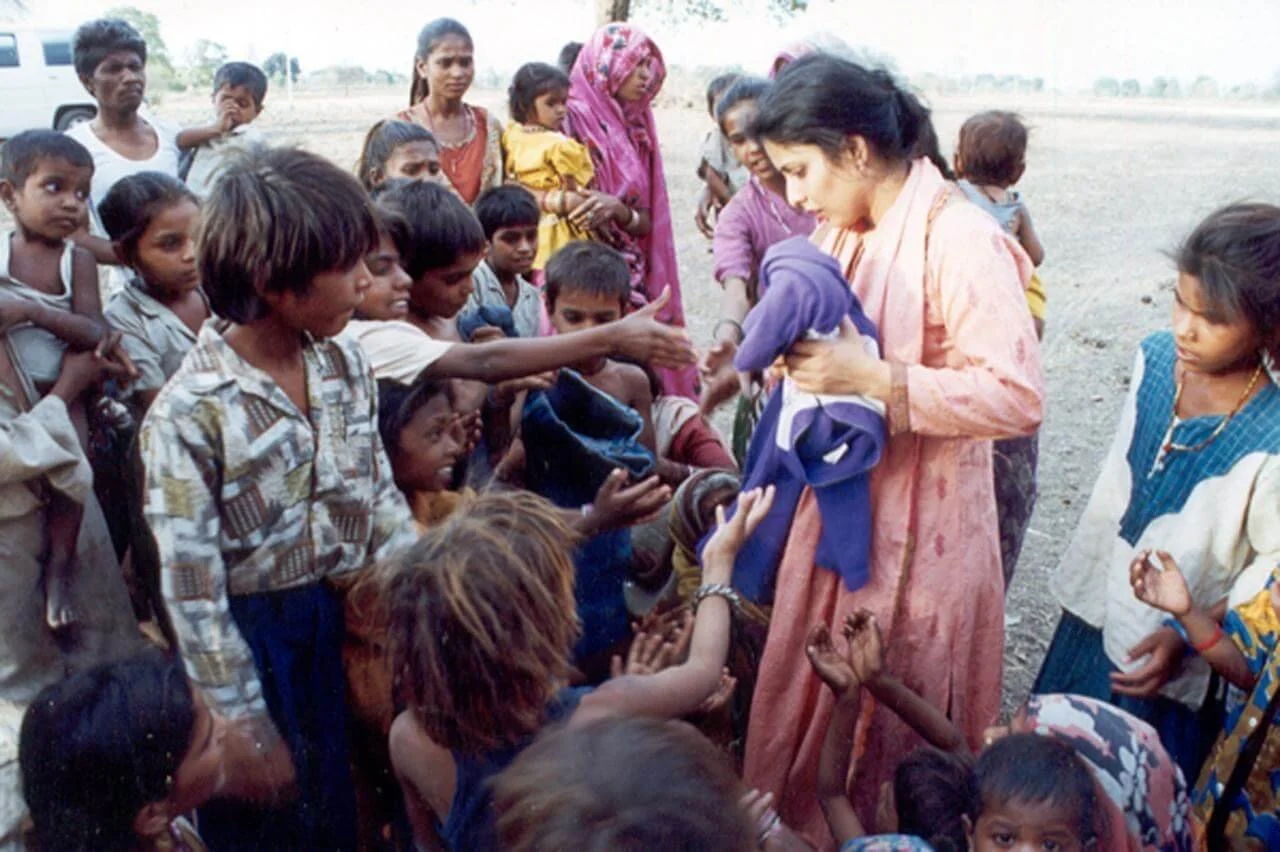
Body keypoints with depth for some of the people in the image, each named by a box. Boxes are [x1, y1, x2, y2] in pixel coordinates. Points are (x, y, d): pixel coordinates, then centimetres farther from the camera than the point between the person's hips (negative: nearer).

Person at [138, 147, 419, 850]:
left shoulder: (345, 365, -4)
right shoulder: (189, 413, -22)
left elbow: (382, 501, 5)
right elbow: (192, 590, -18)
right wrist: (243, 726, -13)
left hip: (349, 624, 5)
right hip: (252, 640, -5)